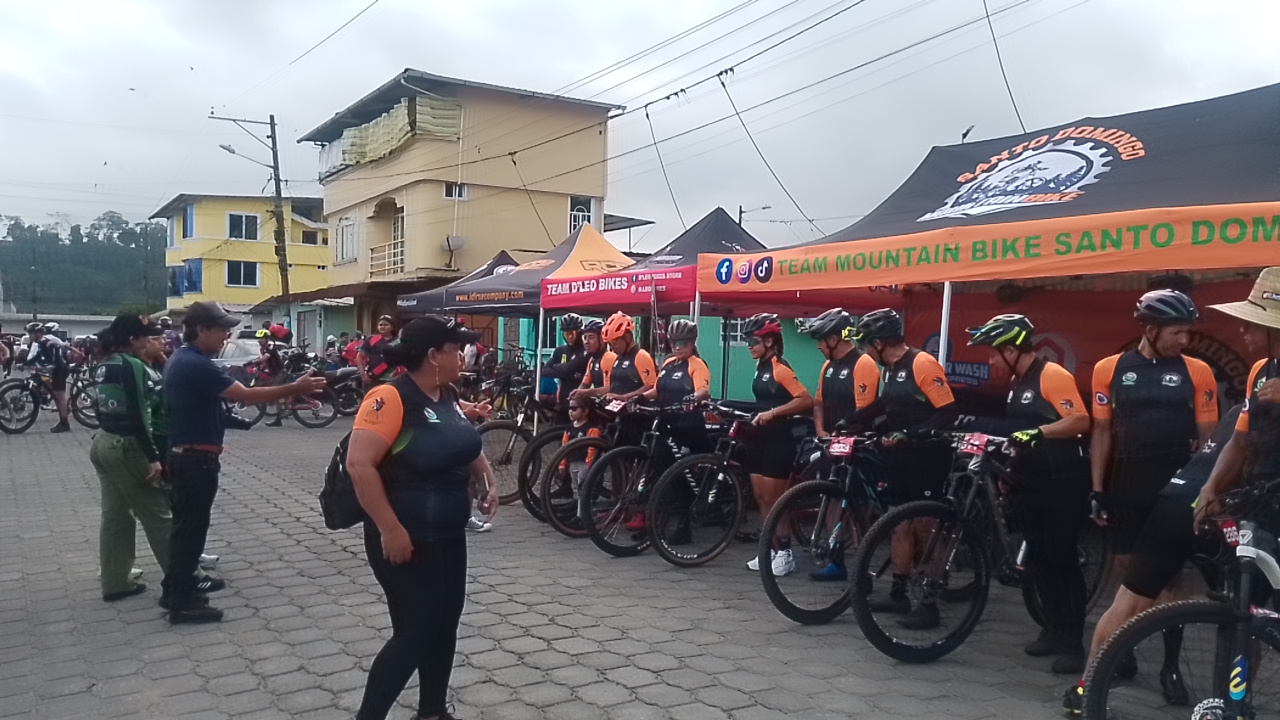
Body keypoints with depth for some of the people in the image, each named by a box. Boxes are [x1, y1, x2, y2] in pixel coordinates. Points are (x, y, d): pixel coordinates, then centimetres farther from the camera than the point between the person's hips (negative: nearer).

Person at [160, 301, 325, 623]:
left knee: (185, 525, 19)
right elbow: (245, 395, -26)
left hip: (184, 455, 10)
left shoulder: (181, 359, 11)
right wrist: (295, 389, -24)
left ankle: (175, 590, 30)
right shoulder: (196, 364, -21)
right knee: (191, 528, -2)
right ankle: (182, 603, 7)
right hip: (196, 459, -10)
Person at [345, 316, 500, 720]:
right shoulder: (391, 398, -21)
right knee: (416, 632, -4)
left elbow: (466, 446, 21)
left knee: (444, 625, 15)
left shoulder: (448, 396, 5)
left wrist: (487, 483, 5)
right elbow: (359, 464, -27)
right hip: (406, 539, -8)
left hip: (448, 535, 8)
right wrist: (389, 529, -26)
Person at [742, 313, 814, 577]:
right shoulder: (761, 366, 12)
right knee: (761, 498, 11)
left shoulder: (780, 368, -15)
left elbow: (806, 401, -23)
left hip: (778, 440, -9)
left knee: (774, 499, -3)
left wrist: (772, 413, -26)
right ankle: (771, 549, 20)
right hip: (760, 438, 9)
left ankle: (785, 552, 8)